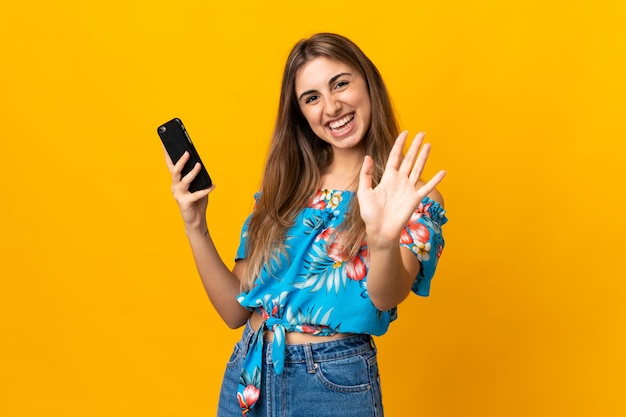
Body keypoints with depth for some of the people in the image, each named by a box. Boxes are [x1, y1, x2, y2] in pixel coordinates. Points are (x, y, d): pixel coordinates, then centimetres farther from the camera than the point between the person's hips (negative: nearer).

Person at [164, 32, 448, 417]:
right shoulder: (282, 188, 3)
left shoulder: (415, 201, -7)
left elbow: (386, 297, -26)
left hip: (336, 384, -3)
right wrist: (195, 227, -10)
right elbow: (235, 310, 3)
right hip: (247, 374, 4)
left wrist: (383, 240, -47)